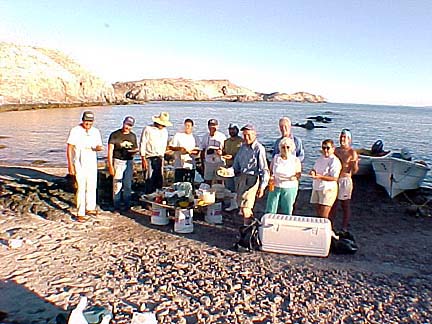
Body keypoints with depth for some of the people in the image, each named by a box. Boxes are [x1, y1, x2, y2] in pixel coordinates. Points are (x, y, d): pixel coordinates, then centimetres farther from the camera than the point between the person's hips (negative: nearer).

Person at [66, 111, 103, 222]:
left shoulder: (96, 131, 7)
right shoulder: (75, 131, -7)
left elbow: (99, 146, 14)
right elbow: (69, 148, -7)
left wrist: (98, 148, -12)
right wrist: (70, 164, -13)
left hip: (92, 164, 5)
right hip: (79, 164, -5)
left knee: (92, 186, 12)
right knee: (81, 188, -7)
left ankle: (90, 208, 29)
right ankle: (80, 214, -1)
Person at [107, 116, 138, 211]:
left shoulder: (133, 136, 11)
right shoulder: (115, 135, -3)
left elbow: (136, 148, 20)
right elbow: (110, 151, -7)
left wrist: (135, 150, -6)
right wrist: (110, 166, -13)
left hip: (129, 162, 4)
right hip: (118, 161, -4)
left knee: (128, 185, 8)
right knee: (117, 185, -4)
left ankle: (127, 206, 18)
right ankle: (116, 207, 7)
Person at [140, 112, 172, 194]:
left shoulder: (164, 131, 14)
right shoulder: (148, 129, -4)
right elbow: (142, 145, -6)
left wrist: (162, 158, 15)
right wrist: (143, 159, -10)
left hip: (159, 159, 6)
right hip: (149, 158, -5)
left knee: (159, 181, 5)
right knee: (150, 181, -6)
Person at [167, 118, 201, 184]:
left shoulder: (195, 138, 12)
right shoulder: (178, 135, 6)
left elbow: (197, 151, 7)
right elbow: (170, 147, 3)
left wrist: (190, 151, -12)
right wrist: (179, 148, -14)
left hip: (190, 166, 2)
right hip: (179, 165, -2)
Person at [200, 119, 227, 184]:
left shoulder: (222, 136, -1)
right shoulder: (205, 137, 6)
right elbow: (202, 151, 11)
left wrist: (221, 152, -19)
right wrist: (202, 163, 8)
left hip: (219, 162, -2)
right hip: (208, 163, 2)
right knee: (207, 182, 5)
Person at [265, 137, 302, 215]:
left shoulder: (295, 160, 0)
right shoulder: (275, 158, 5)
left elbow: (298, 174, 3)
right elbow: (270, 171, 12)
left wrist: (294, 177, -19)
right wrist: (270, 177, -8)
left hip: (289, 189, -1)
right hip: (275, 187, 2)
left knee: (287, 212, 6)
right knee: (270, 211, 3)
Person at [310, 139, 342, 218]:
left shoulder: (335, 161, -12)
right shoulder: (321, 158, 13)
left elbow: (334, 178, -19)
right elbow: (315, 169, 23)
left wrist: (320, 177, -28)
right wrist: (313, 172, -1)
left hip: (328, 189, -8)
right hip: (316, 188, 8)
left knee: (323, 216, -8)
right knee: (318, 215, 13)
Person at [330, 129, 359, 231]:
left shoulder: (352, 152, -7)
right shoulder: (336, 150, 9)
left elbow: (354, 171, -10)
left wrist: (355, 163, -29)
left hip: (346, 180, -5)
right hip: (334, 180, 5)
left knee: (346, 205, 3)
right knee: (333, 204, 10)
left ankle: (344, 228, 12)